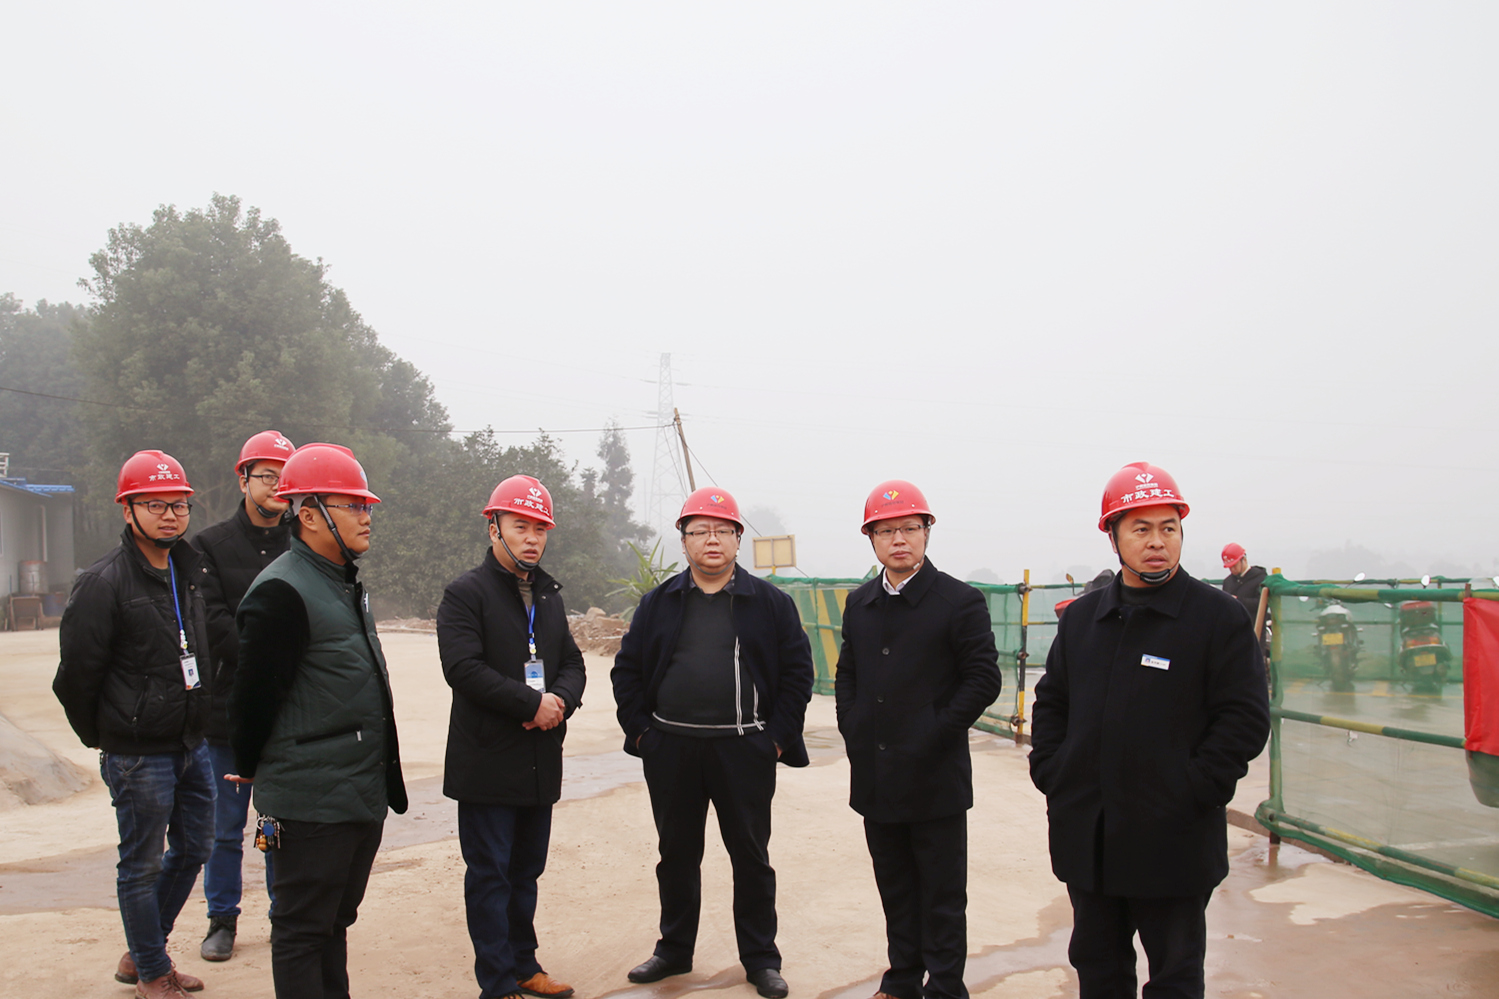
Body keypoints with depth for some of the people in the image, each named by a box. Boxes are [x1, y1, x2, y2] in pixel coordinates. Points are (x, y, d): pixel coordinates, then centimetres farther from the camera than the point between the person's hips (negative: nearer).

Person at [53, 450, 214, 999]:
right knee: (142, 865, 5)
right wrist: (103, 739, 0)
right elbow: (76, 675, -11)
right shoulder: (103, 583, -15)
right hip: (137, 754, -7)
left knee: (193, 849, 16)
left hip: (192, 745, 7)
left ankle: (141, 953, 33)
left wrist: (198, 723, 16)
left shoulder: (190, 571, 8)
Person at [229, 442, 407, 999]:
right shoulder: (282, 592, -18)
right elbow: (255, 692, -15)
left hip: (362, 794, 9)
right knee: (303, 930, 4)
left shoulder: (345, 583, 13)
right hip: (310, 801, -9)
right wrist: (251, 769, -1)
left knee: (336, 918, 19)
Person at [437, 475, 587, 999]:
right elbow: (464, 668, -19)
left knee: (526, 870, 17)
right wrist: (532, 703, -17)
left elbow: (572, 662, 14)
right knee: (489, 874, 1)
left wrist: (560, 700, -8)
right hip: (488, 763, -7)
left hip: (541, 760, 7)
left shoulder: (548, 595, 15)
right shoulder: (466, 593, -8)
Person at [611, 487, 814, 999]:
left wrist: (778, 736, -5)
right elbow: (627, 669, 10)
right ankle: (674, 949, 31)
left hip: (744, 752, -2)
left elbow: (797, 672, 1)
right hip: (671, 752, 2)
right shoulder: (658, 603, 7)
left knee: (751, 857, 7)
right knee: (676, 855, 14)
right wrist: (640, 729, 1)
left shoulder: (771, 602, 1)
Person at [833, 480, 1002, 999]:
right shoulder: (860, 603, 10)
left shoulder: (960, 602, -8)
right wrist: (851, 724, 4)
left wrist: (935, 734, -13)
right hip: (875, 776, 5)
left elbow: (983, 679, -9)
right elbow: (847, 672, 18)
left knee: (942, 894, 5)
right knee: (895, 888, 17)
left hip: (935, 777, -5)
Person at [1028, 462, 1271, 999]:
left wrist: (1191, 792, -16)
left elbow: (1245, 718, -10)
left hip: (1173, 842, -4)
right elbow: (1051, 703, 15)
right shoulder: (1083, 617, 9)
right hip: (1087, 839, 5)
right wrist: (1051, 773, 3)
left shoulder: (1218, 616, -6)